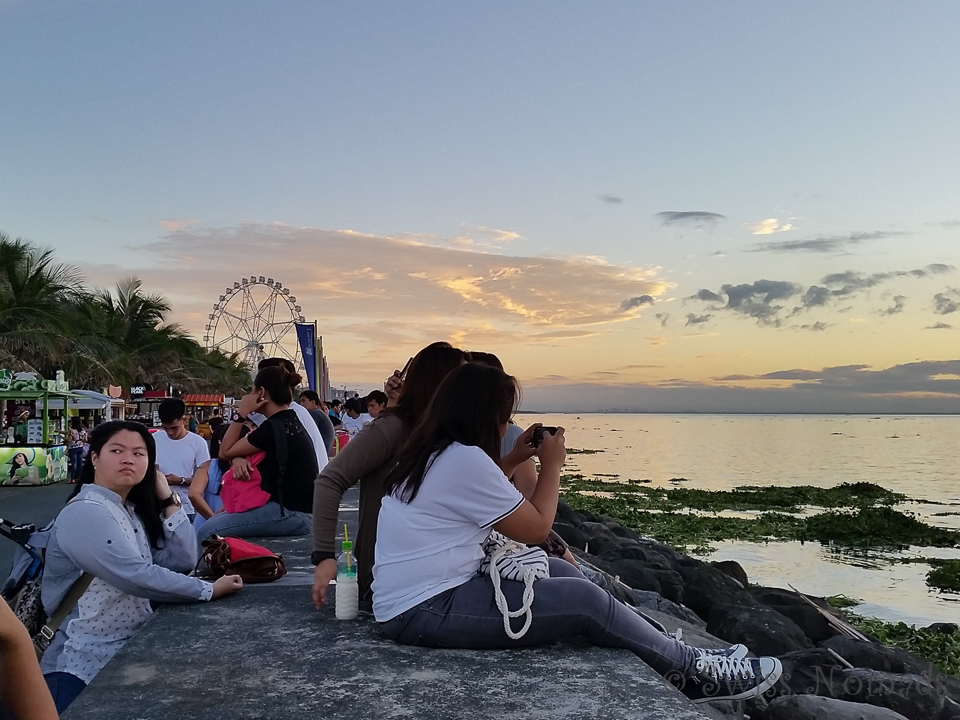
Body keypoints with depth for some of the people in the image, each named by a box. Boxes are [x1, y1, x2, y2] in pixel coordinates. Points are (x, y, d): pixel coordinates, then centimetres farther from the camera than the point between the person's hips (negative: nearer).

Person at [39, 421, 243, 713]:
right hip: (85, 668, -8)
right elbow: (137, 576, -28)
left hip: (129, 652, 8)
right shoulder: (85, 513, -19)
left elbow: (182, 561, 1)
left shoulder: (131, 510, 10)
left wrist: (169, 499, -3)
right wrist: (209, 590, -21)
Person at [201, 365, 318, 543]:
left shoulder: (274, 427, -15)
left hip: (292, 514, -10)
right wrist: (238, 458, -6)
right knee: (216, 520, 15)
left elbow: (225, 452, -4)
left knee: (207, 532, -14)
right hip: (298, 510, 10)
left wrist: (242, 413, -2)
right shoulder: (290, 421, 15)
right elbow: (234, 451, 17)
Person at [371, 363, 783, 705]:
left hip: (418, 597, 10)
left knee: (560, 572, 11)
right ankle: (693, 670, 8)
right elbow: (536, 528, -12)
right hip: (427, 611, -10)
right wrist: (551, 465, 0)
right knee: (585, 599, -10)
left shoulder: (431, 453, 10)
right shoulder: (464, 458, -20)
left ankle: (667, 660, 18)